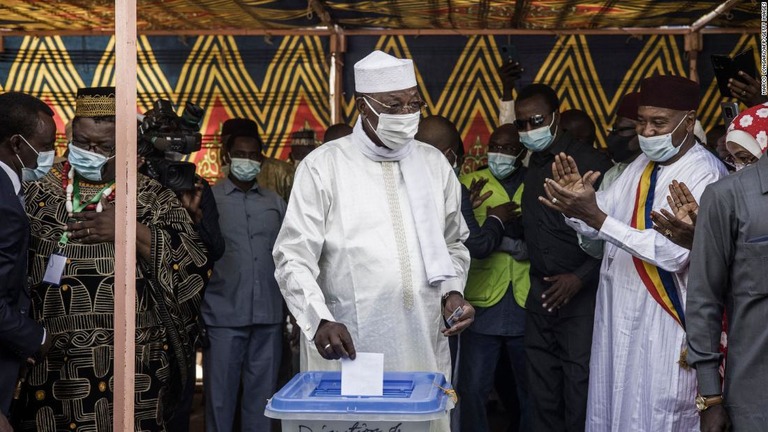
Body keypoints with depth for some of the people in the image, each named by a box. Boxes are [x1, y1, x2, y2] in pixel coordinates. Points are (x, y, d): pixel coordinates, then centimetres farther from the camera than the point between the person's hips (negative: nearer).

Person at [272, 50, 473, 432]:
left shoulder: (433, 164, 9)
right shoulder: (324, 166, -4)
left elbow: (453, 244, 19)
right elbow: (294, 258, -7)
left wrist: (452, 291, 1)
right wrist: (320, 321, -21)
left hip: (425, 347, 4)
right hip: (347, 348, -3)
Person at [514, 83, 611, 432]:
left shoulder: (590, 163, -9)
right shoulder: (529, 169, 12)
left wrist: (581, 277, -15)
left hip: (581, 295, -6)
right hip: (540, 295, 6)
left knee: (579, 393, -4)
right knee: (542, 394, 11)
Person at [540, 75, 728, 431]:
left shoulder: (706, 175, -16)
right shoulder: (641, 165, 11)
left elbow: (675, 252, -27)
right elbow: (597, 226, 5)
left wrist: (596, 217, -30)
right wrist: (576, 203, -18)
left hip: (664, 325, -8)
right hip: (619, 315, 8)